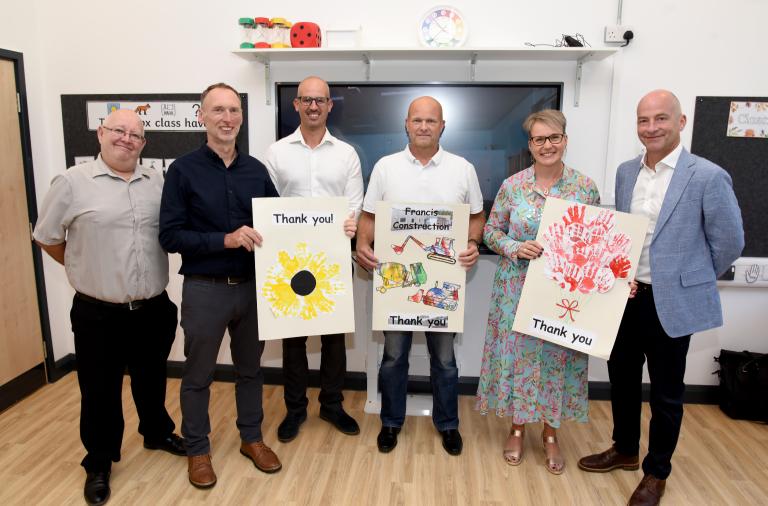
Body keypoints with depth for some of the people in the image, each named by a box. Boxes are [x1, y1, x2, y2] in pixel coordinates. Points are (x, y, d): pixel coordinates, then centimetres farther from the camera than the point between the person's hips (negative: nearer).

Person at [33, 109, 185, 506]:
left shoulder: (158, 183, 3)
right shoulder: (73, 182, -8)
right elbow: (47, 237, 2)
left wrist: (154, 273, 7)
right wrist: (84, 269, 6)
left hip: (154, 308, 3)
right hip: (98, 313, -3)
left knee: (151, 381, 21)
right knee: (100, 392, 11)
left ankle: (157, 433, 44)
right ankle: (99, 463, 31)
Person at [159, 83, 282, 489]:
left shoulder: (256, 170, 4)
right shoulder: (183, 170, -7)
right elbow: (170, 235, -12)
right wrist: (226, 239, -23)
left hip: (252, 285, 4)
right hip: (204, 288, -3)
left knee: (250, 368, 17)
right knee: (198, 374, 13)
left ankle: (252, 438, 36)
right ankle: (197, 449, 32)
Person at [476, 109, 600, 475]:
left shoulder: (585, 187, -1)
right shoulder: (512, 186, -3)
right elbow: (490, 231, 2)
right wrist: (516, 248, -15)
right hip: (518, 287, 0)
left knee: (558, 356, 9)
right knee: (518, 352, 8)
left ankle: (550, 434, 30)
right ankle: (517, 427, 30)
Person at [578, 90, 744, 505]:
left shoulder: (708, 176, -13)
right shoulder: (625, 172, 5)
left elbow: (729, 242, -6)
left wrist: (688, 279, 3)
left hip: (671, 303, -5)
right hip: (624, 296, 6)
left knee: (665, 394, 11)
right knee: (622, 380, 19)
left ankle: (656, 472, 32)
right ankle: (624, 450, 41)